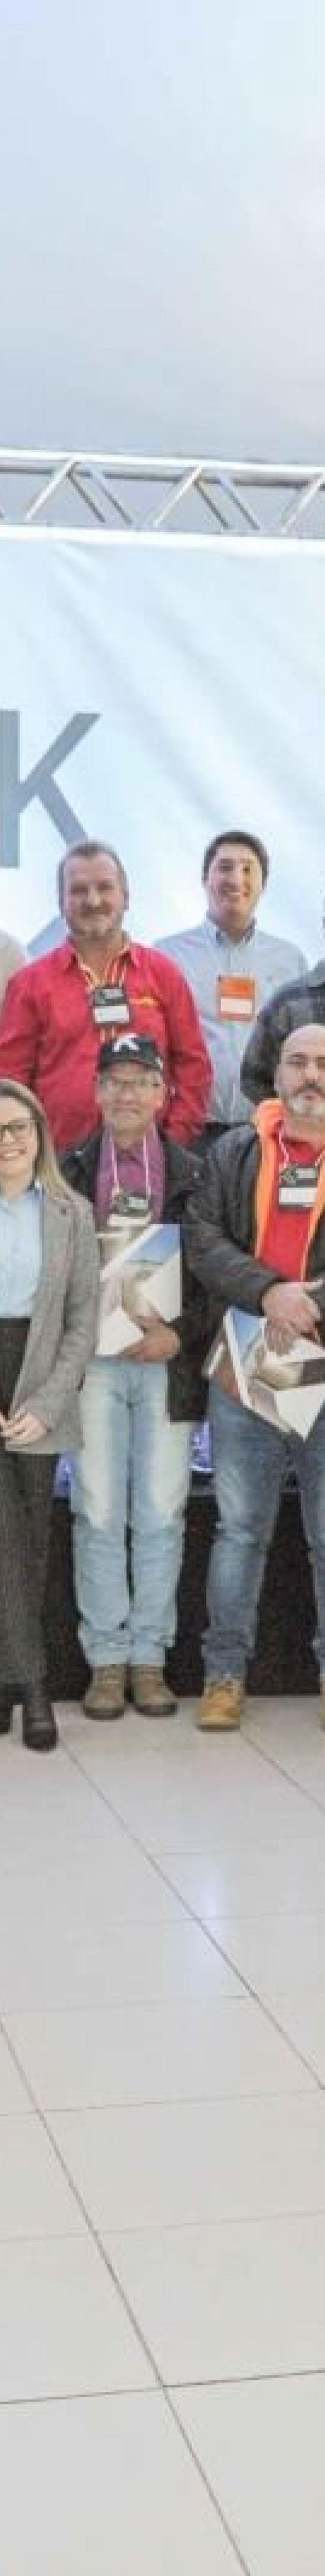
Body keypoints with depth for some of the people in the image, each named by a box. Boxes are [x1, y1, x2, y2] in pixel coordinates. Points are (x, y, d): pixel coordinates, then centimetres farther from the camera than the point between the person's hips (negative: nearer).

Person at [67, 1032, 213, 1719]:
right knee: (99, 1515, 0)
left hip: (169, 1363, 0)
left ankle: (149, 1656, 10)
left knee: (161, 1517, 2)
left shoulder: (191, 1176, 5)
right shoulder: (71, 1173, 5)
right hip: (94, 1361, 0)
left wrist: (180, 1335, -9)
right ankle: (107, 1659, 8)